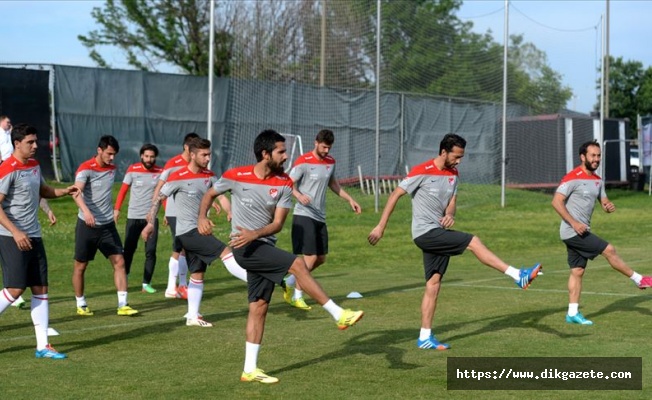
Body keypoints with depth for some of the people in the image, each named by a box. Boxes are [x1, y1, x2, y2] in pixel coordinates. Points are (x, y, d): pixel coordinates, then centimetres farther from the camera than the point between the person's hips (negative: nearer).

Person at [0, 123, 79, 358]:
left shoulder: (34, 165, 12)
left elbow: (43, 191, 29)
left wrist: (64, 191, 11)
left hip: (34, 236, 8)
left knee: (40, 289, 5)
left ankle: (42, 346, 7)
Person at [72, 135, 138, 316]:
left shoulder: (112, 169, 6)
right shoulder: (86, 169, -14)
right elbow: (77, 192, -31)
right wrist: (86, 211, -46)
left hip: (107, 225, 5)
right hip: (87, 225, -5)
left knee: (119, 262, -4)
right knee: (80, 266, 5)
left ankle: (123, 304, -3)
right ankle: (81, 305, 19)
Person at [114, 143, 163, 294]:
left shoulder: (160, 172, 1)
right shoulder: (133, 170, -3)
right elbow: (123, 190, 3)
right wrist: (117, 209, -2)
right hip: (133, 217, -1)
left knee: (151, 251, -4)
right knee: (129, 249, 4)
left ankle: (146, 283, 4)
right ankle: (124, 279, 21)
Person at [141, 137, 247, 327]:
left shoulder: (209, 176, 8)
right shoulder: (178, 177, -11)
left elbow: (220, 196, 5)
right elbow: (158, 199, -5)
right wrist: (150, 223, -8)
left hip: (200, 230, 8)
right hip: (187, 231, -8)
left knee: (198, 274, 10)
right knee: (225, 252, -18)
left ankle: (192, 316, 15)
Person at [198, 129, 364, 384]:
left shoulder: (284, 184, -2)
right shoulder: (235, 177, -9)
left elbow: (277, 224, -6)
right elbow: (210, 194, 8)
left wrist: (255, 234, -24)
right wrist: (202, 218, -9)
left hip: (264, 247, 5)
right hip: (245, 247, -5)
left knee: (259, 307, 6)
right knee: (297, 264, -21)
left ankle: (250, 369, 12)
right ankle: (339, 315, -15)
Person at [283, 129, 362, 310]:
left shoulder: (330, 161, 10)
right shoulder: (304, 162, -12)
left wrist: (350, 199, 19)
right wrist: (299, 195, -34)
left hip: (320, 217, 8)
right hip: (304, 216, -8)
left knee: (321, 258, 9)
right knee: (310, 258, -11)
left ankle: (290, 282, 27)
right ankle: (297, 296, 4)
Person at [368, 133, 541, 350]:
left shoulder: (453, 174, 10)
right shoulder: (422, 171, -13)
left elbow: (452, 202, 11)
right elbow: (395, 195, -12)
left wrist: (450, 214, -14)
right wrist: (381, 227, -14)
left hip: (438, 233, 8)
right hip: (425, 232, -8)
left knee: (433, 283, 5)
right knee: (473, 242, -16)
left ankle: (425, 337, 8)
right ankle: (518, 276, -15)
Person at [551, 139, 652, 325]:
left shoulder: (597, 180, 12)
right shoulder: (573, 178, -14)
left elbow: (604, 201, 16)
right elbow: (556, 201, -18)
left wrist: (609, 206, -9)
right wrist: (574, 223, -23)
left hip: (581, 232, 9)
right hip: (572, 231, -9)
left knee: (577, 271, 8)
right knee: (609, 250, -10)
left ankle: (573, 313, 10)